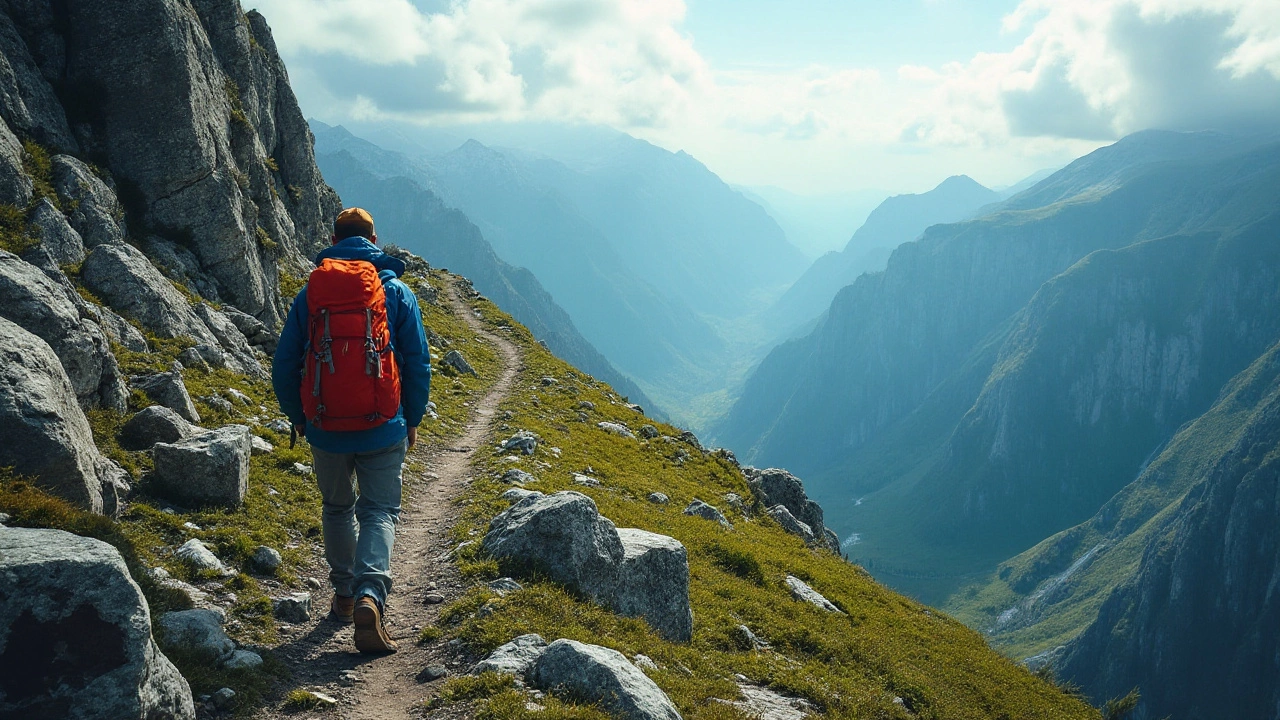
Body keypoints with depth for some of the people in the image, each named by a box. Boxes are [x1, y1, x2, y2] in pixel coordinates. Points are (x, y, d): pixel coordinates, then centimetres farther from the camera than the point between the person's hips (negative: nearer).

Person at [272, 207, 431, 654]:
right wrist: (413, 419, 13)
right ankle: (370, 595, -17)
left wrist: (296, 416, 20)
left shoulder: (309, 294, 3)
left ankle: (344, 594, 30)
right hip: (383, 430, -2)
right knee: (380, 511, 4)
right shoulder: (397, 293, 0)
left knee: (337, 508, 21)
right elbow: (418, 364, 1)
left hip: (325, 428, 2)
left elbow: (284, 366, 5)